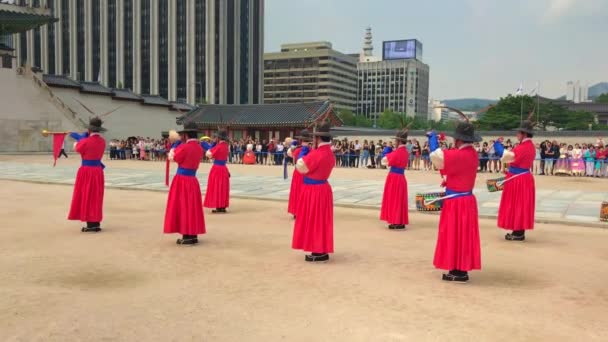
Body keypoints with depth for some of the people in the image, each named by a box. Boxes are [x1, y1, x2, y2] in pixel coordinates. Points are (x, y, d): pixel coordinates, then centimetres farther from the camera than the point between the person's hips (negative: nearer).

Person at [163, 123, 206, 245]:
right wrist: (180, 143, 13)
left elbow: (171, 158, -7)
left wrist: (177, 142, 2)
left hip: (182, 180, -7)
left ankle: (187, 237, 0)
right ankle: (193, 235, 17)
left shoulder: (184, 147, -18)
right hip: (193, 180, 7)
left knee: (183, 207, 0)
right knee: (192, 207, 13)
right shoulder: (199, 148, 6)